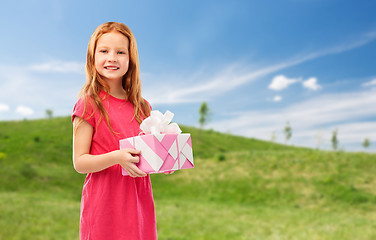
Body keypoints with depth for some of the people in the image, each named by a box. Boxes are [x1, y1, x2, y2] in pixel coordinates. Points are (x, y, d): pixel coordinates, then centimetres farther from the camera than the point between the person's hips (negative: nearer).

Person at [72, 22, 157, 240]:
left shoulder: (141, 107, 8)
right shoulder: (89, 104, -7)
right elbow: (79, 162, -9)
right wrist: (116, 157, -25)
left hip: (139, 202, 5)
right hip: (104, 205, -4)